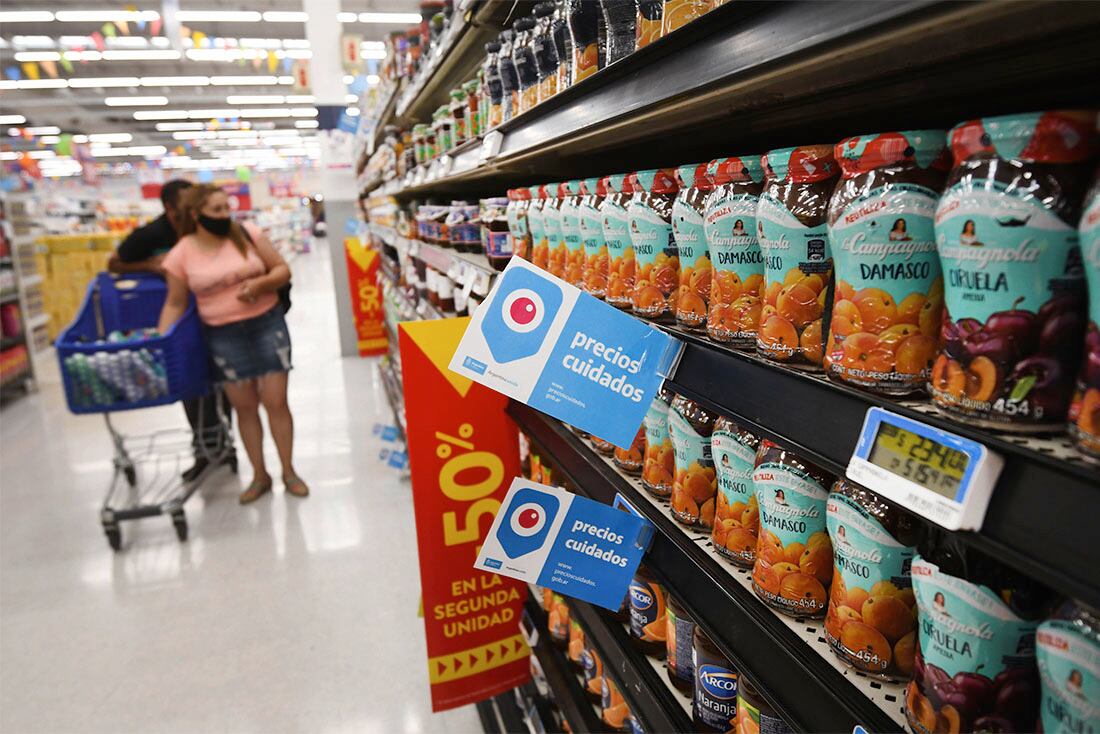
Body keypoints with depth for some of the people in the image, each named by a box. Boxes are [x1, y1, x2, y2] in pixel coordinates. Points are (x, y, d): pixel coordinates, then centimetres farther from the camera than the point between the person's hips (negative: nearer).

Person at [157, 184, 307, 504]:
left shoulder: (248, 234, -3)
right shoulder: (181, 254, -3)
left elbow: (283, 271, 0)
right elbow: (175, 303, 3)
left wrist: (260, 283, -19)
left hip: (267, 324, 0)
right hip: (224, 335, 0)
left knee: (276, 402, 1)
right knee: (244, 407, 7)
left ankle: (289, 471, 17)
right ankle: (259, 476, 23)